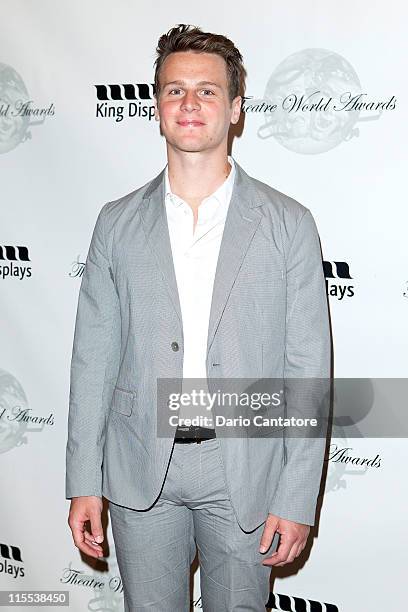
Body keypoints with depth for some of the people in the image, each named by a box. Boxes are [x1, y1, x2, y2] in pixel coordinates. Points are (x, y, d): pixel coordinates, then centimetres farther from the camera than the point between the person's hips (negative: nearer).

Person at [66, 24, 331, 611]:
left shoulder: (289, 223, -5)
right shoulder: (118, 222, 1)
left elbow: (308, 369, -5)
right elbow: (94, 357, 2)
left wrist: (297, 498, -8)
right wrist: (83, 484, 1)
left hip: (244, 472, -1)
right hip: (140, 470, 2)